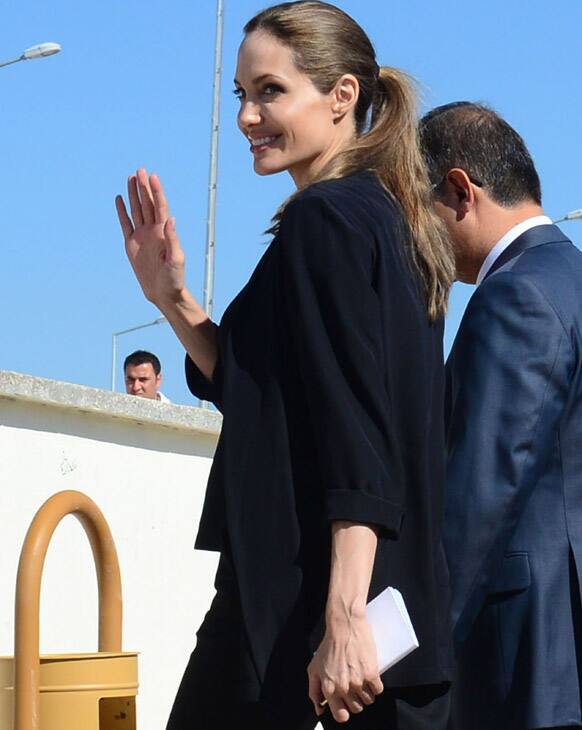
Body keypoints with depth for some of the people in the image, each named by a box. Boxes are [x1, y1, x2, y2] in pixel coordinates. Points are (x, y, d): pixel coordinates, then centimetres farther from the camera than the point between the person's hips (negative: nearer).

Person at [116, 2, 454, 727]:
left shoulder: (322, 216, -11)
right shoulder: (388, 216, 17)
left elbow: (357, 429, -21)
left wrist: (343, 615, -26)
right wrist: (172, 299, 12)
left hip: (309, 594, -9)